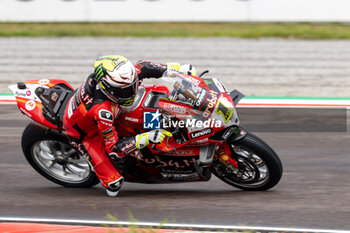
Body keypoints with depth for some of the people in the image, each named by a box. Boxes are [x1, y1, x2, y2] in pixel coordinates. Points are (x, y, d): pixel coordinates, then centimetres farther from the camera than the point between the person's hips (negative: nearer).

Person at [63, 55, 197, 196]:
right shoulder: (101, 110, -46)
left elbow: (143, 67, -6)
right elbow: (114, 149, -36)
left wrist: (179, 68, -8)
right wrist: (147, 138, -44)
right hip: (84, 134, -7)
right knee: (114, 184, -17)